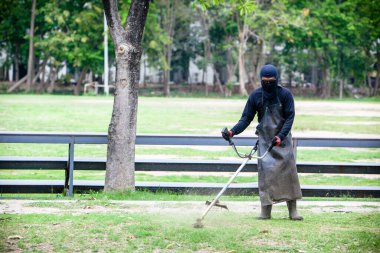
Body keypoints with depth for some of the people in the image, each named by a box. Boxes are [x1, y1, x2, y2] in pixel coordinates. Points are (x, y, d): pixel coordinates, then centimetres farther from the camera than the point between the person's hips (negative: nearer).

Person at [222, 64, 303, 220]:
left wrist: (280, 136, -22)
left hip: (283, 139, -1)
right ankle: (266, 210, -9)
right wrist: (232, 132, -17)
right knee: (265, 171, -10)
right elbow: (246, 118, -1)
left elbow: (290, 118, -9)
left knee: (289, 171, -5)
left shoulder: (285, 94, -7)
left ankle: (292, 210, -1)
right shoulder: (256, 96, -2)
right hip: (265, 140, 1)